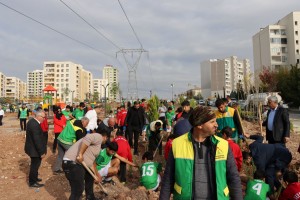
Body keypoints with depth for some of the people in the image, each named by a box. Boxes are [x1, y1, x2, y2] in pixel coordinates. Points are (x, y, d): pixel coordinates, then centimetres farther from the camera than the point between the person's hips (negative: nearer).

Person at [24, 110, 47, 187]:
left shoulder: (32, 121, 2)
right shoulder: (35, 125, -30)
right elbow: (37, 140, -29)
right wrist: (42, 152, -22)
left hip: (32, 147, 10)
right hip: (34, 149, -10)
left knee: (34, 164, 25)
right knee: (35, 165, 6)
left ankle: (34, 177, 42)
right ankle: (32, 182, 21)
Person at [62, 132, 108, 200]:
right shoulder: (99, 137, -3)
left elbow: (91, 162, 30)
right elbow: (87, 138, -26)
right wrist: (80, 154, -26)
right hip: (72, 163, -11)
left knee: (90, 176, 29)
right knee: (78, 190, -10)